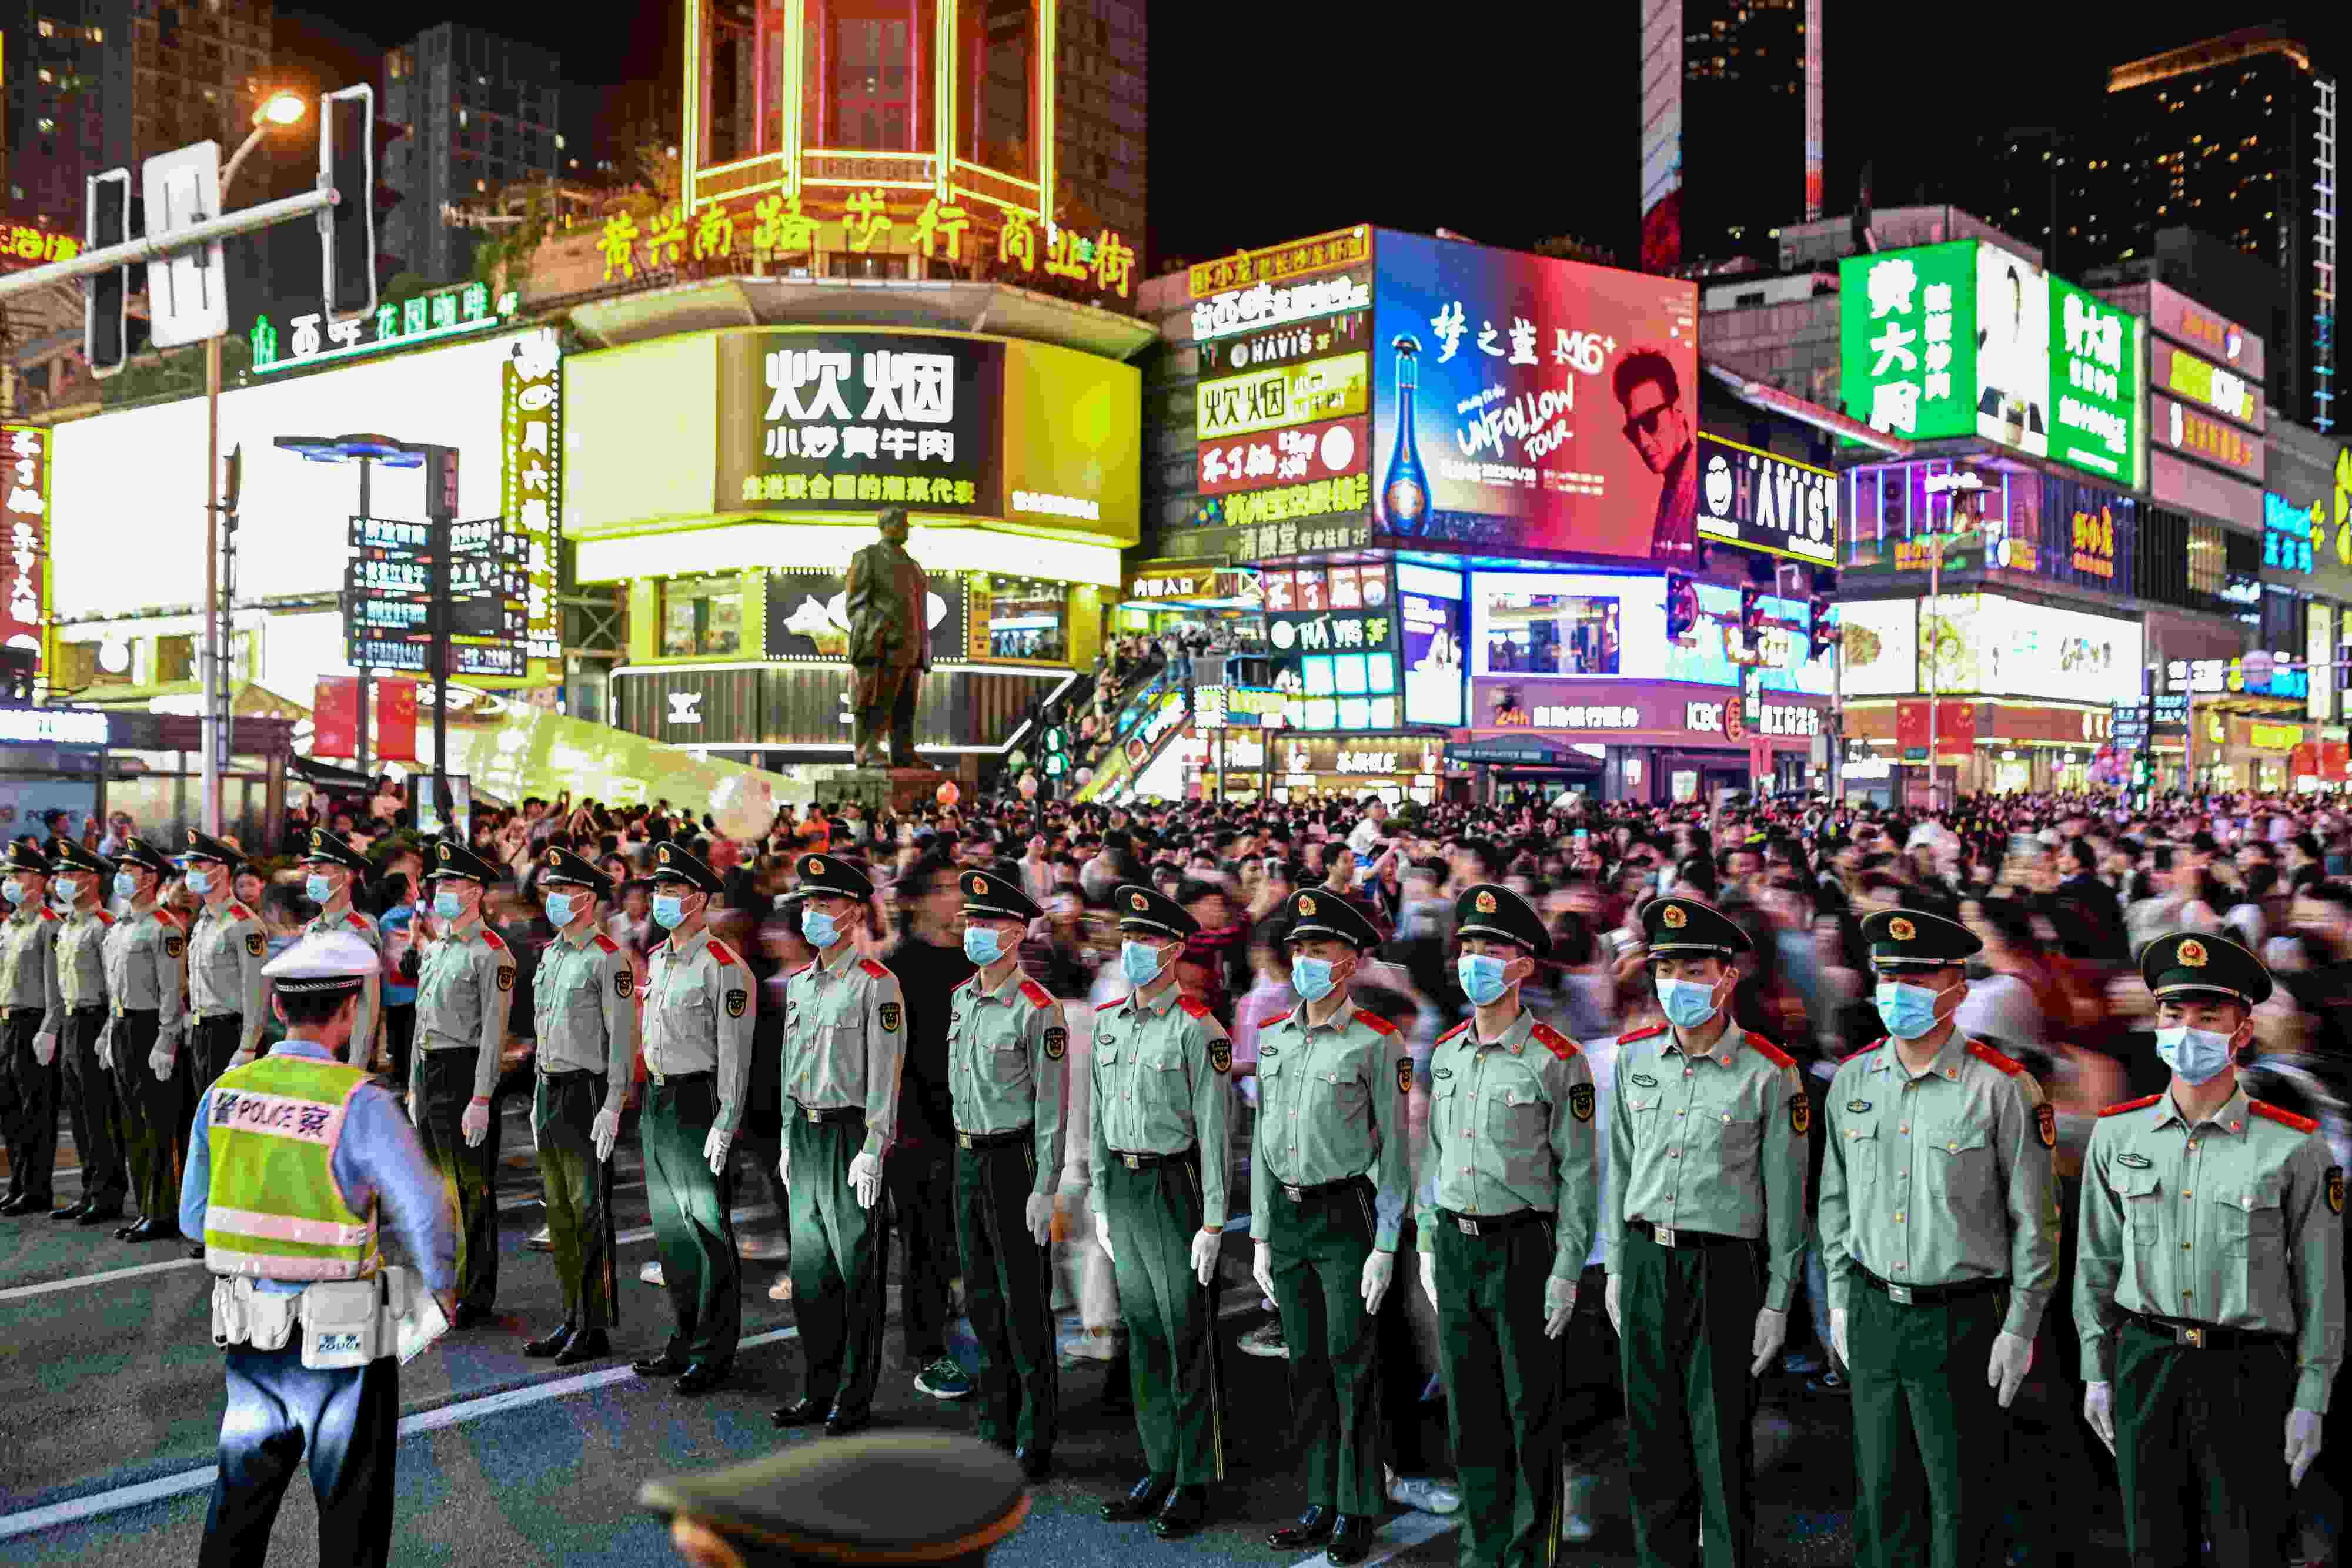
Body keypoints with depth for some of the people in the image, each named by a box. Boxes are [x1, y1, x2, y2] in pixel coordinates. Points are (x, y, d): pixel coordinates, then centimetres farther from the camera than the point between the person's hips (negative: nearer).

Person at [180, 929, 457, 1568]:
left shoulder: (224, 1091, -2)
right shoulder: (360, 1103, -18)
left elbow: (194, 1216, 7)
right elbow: (425, 1210, -21)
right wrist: (442, 1286, -4)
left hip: (249, 1328, 5)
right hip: (339, 1342, -5)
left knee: (243, 1493, 21)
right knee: (353, 1505, 11)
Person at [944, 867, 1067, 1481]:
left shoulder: (1038, 1010, -15)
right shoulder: (961, 998, 8)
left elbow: (1051, 1105, -15)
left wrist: (1044, 1189, -16)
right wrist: (965, 1153, 18)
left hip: (1014, 1160, -7)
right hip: (968, 1157, 8)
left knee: (1023, 1304, 0)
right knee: (981, 1297, 14)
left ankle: (1036, 1442, 10)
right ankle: (997, 1428, 26)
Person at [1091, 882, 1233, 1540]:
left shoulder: (1197, 1028, -11)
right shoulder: (1106, 1022, 9)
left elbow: (1214, 1129, -12)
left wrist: (1212, 1221, -14)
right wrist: (1101, 1202, 14)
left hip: (1174, 1184, -6)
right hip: (1122, 1187, 7)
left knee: (1188, 1339, 2)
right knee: (1143, 1336, 14)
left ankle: (1195, 1482, 13)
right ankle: (1160, 1470, 25)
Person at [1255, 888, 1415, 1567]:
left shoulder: (1377, 1043, -9)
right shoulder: (1273, 1039, 8)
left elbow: (1394, 1151, -9)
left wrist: (1385, 1247, -12)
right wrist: (1262, 1236, 11)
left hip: (1347, 1217, -5)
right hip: (1287, 1216, 6)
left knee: (1352, 1365, 2)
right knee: (1307, 1366, 12)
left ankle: (1359, 1511, 16)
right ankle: (1322, 1503, 24)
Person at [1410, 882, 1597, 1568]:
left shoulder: (1557, 1061, -10)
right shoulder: (1446, 1053, 7)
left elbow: (1579, 1172, -9)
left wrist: (1567, 1272, -11)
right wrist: (1429, 1247, 14)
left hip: (1521, 1247, -5)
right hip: (1455, 1247, 5)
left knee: (1530, 1410, 5)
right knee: (1469, 1408, 13)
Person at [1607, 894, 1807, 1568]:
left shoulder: (1768, 1074, -8)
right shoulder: (1634, 1057, 5)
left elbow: (1786, 1197, -4)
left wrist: (1777, 1302, -3)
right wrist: (1618, 1267, 13)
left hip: (1723, 1270, -4)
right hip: (1646, 1266, 4)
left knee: (1722, 1449, 4)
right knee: (1651, 1442, 13)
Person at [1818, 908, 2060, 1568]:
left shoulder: (2000, 1088, -11)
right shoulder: (1853, 1080, 4)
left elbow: (2035, 1222, -6)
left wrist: (2020, 1329, -6)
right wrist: (1841, 1301, 12)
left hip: (1961, 1319, -4)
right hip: (1872, 1314, 5)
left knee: (1961, 1504, 6)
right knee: (1880, 1490, 14)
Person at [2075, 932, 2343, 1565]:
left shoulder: (2295, 1148, -5)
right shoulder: (2117, 1134, 3)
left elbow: (2320, 1284, -1)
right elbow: (2096, 1262, 9)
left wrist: (2310, 1400, -2)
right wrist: (2096, 1373, 9)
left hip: (2249, 1374, -3)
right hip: (2145, 1366, 3)